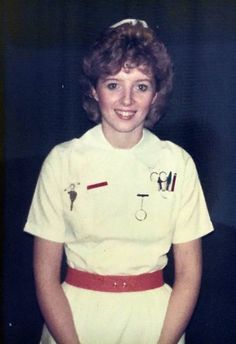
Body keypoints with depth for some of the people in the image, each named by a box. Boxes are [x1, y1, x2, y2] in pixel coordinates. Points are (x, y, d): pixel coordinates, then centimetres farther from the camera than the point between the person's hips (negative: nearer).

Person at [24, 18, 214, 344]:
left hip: (156, 317, 1)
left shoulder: (178, 163, -4)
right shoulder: (62, 161, -7)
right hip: (75, 316, -1)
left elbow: (189, 272, -2)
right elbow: (46, 273, -6)